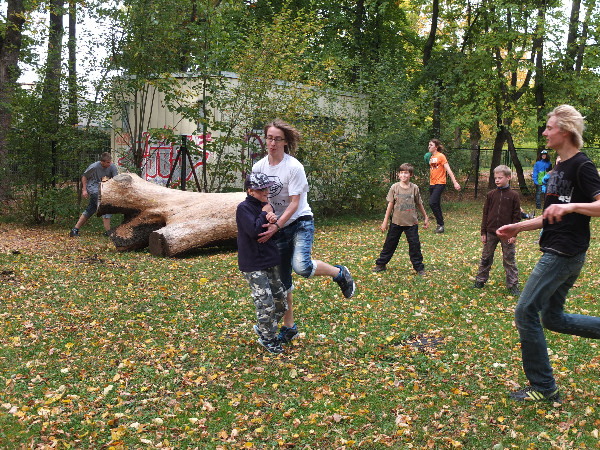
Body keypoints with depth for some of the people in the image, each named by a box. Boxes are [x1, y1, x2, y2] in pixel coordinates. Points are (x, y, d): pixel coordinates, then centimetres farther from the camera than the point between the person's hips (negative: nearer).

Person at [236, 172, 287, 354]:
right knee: (266, 304, -8)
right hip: (253, 266, -8)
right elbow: (254, 231, -25)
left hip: (271, 262, 8)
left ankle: (262, 329, 33)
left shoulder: (266, 206, 11)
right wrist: (265, 214, -13)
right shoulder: (244, 208, -12)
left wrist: (273, 220, -11)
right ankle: (268, 339, 14)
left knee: (281, 303, 11)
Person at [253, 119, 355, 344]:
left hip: (300, 222, -5)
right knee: (282, 280, 9)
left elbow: (294, 203, -17)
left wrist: (276, 226, -25)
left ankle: (340, 273, -1)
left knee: (301, 266, -30)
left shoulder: (294, 167, -15)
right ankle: (288, 327, 24)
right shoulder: (259, 167, 0)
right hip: (277, 227, 5)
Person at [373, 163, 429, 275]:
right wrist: (385, 221, 0)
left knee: (414, 245, 1)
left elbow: (419, 204, 11)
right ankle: (380, 264, 22)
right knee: (390, 243, 9)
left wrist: (426, 217, 17)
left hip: (411, 223, 0)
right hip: (396, 222, 0)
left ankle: (419, 267, 13)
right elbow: (390, 204, 1)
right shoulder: (394, 187, -2)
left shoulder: (414, 188, -1)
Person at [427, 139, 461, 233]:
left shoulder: (441, 156, -8)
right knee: (436, 205, 10)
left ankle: (440, 224, -9)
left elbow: (448, 170, -13)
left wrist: (455, 183, -18)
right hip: (432, 184, 8)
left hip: (440, 183, -8)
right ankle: (440, 225, 19)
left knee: (432, 203, -18)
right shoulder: (431, 157, 14)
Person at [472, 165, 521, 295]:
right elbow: (485, 214, 7)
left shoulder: (513, 195, -3)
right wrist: (483, 232, 4)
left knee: (509, 260, 5)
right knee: (486, 258, 12)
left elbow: (517, 216, -1)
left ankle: (513, 285, 14)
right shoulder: (491, 195, 4)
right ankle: (480, 281, 24)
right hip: (491, 232, 3)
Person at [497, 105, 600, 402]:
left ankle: (543, 388, 3)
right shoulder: (559, 168, 17)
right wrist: (517, 227, 16)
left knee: (525, 312, -8)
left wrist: (571, 206, -35)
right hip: (556, 252, 10)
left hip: (564, 254, -10)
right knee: (552, 318, 15)